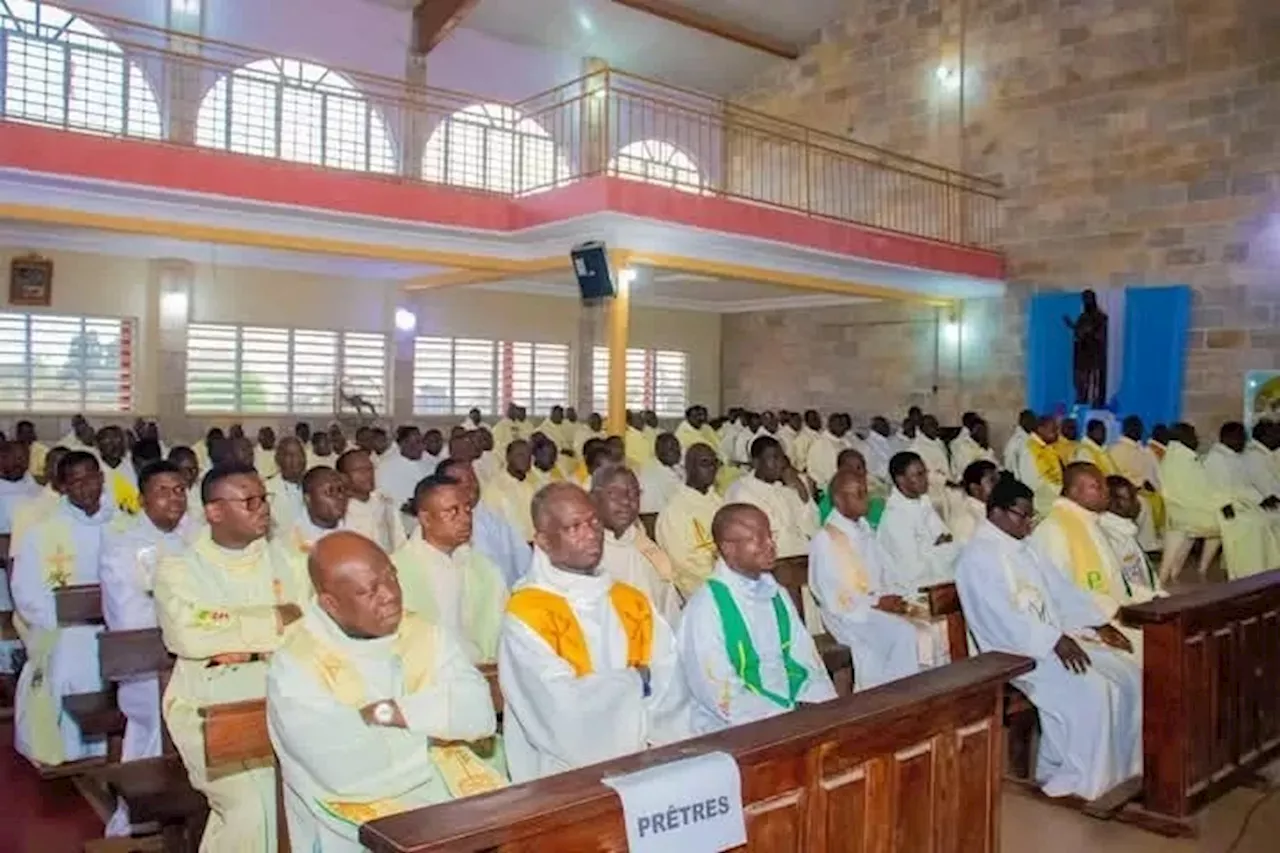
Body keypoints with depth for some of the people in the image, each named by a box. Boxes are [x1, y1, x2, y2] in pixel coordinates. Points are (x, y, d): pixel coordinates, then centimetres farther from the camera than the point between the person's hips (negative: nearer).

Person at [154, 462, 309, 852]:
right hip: (209, 708, -2)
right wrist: (272, 619, -11)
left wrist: (239, 644, -16)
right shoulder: (178, 569, 0)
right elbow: (189, 635, -18)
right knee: (251, 806, -22)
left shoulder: (283, 559, 11)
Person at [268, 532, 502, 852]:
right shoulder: (295, 666, -11)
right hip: (361, 804, -4)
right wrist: (438, 721, -8)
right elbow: (344, 770, -21)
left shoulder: (427, 634, 4)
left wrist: (390, 712, -17)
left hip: (452, 786, 5)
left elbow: (479, 712, -7)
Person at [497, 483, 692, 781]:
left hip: (649, 759, 3)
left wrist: (657, 742, -14)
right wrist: (635, 681, -3)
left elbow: (671, 683, 2)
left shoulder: (633, 602, 9)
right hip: (569, 771, -3)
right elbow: (564, 706, -15)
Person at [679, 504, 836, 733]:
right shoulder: (706, 606, -11)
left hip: (794, 709, 7)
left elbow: (805, 658, 13)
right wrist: (784, 719, -19)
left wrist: (821, 702, -6)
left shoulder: (778, 595, 12)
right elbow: (719, 693, -15)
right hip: (734, 728, -7)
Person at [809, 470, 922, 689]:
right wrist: (876, 603, -15)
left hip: (880, 605, 7)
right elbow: (833, 598, -12)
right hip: (849, 614, -7)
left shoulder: (866, 531, 15)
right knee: (903, 634, -28)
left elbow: (884, 575, 17)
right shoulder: (824, 539, -9)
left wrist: (893, 597, -4)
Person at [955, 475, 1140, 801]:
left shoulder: (1023, 548, 16)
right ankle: (1065, 779, -12)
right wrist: (1055, 641, -28)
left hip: (1055, 639, 9)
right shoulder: (978, 556, -13)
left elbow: (1060, 590, 17)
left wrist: (1098, 625, 6)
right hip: (1015, 652, -9)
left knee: (1128, 672, -3)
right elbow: (1003, 615, -23)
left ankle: (1121, 767, 6)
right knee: (1088, 690, -26)